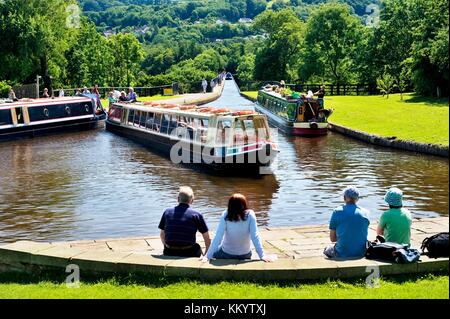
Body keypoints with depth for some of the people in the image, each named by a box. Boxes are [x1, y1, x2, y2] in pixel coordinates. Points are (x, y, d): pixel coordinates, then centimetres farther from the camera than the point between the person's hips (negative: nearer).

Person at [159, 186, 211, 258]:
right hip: (189, 254, -3)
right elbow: (207, 238, 2)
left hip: (169, 254, 3)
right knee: (197, 247, 25)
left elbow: (162, 235, 16)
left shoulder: (167, 212, 6)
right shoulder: (196, 215, -2)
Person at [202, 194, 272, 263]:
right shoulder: (250, 215, -21)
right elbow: (255, 236, -22)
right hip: (245, 255, 1)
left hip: (226, 254, -1)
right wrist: (262, 255, -19)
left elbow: (218, 237, -24)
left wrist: (208, 256, -21)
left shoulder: (225, 215, -23)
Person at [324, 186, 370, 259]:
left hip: (343, 254, -3)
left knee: (327, 250, 29)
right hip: (361, 253, 3)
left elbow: (332, 239, -2)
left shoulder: (337, 212, -7)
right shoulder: (365, 213, 1)